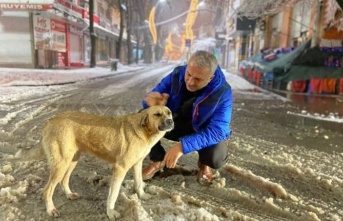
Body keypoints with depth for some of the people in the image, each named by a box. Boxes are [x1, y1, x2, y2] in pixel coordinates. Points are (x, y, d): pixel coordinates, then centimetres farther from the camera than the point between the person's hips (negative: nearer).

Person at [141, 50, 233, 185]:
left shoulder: (222, 92, -29)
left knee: (216, 158, -33)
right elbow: (150, 100, -14)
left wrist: (183, 145, -45)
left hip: (203, 132, -2)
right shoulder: (177, 75, -20)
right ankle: (158, 160, 4)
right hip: (174, 123, 3)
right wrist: (154, 103, -41)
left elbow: (217, 131, -34)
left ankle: (204, 164, 9)